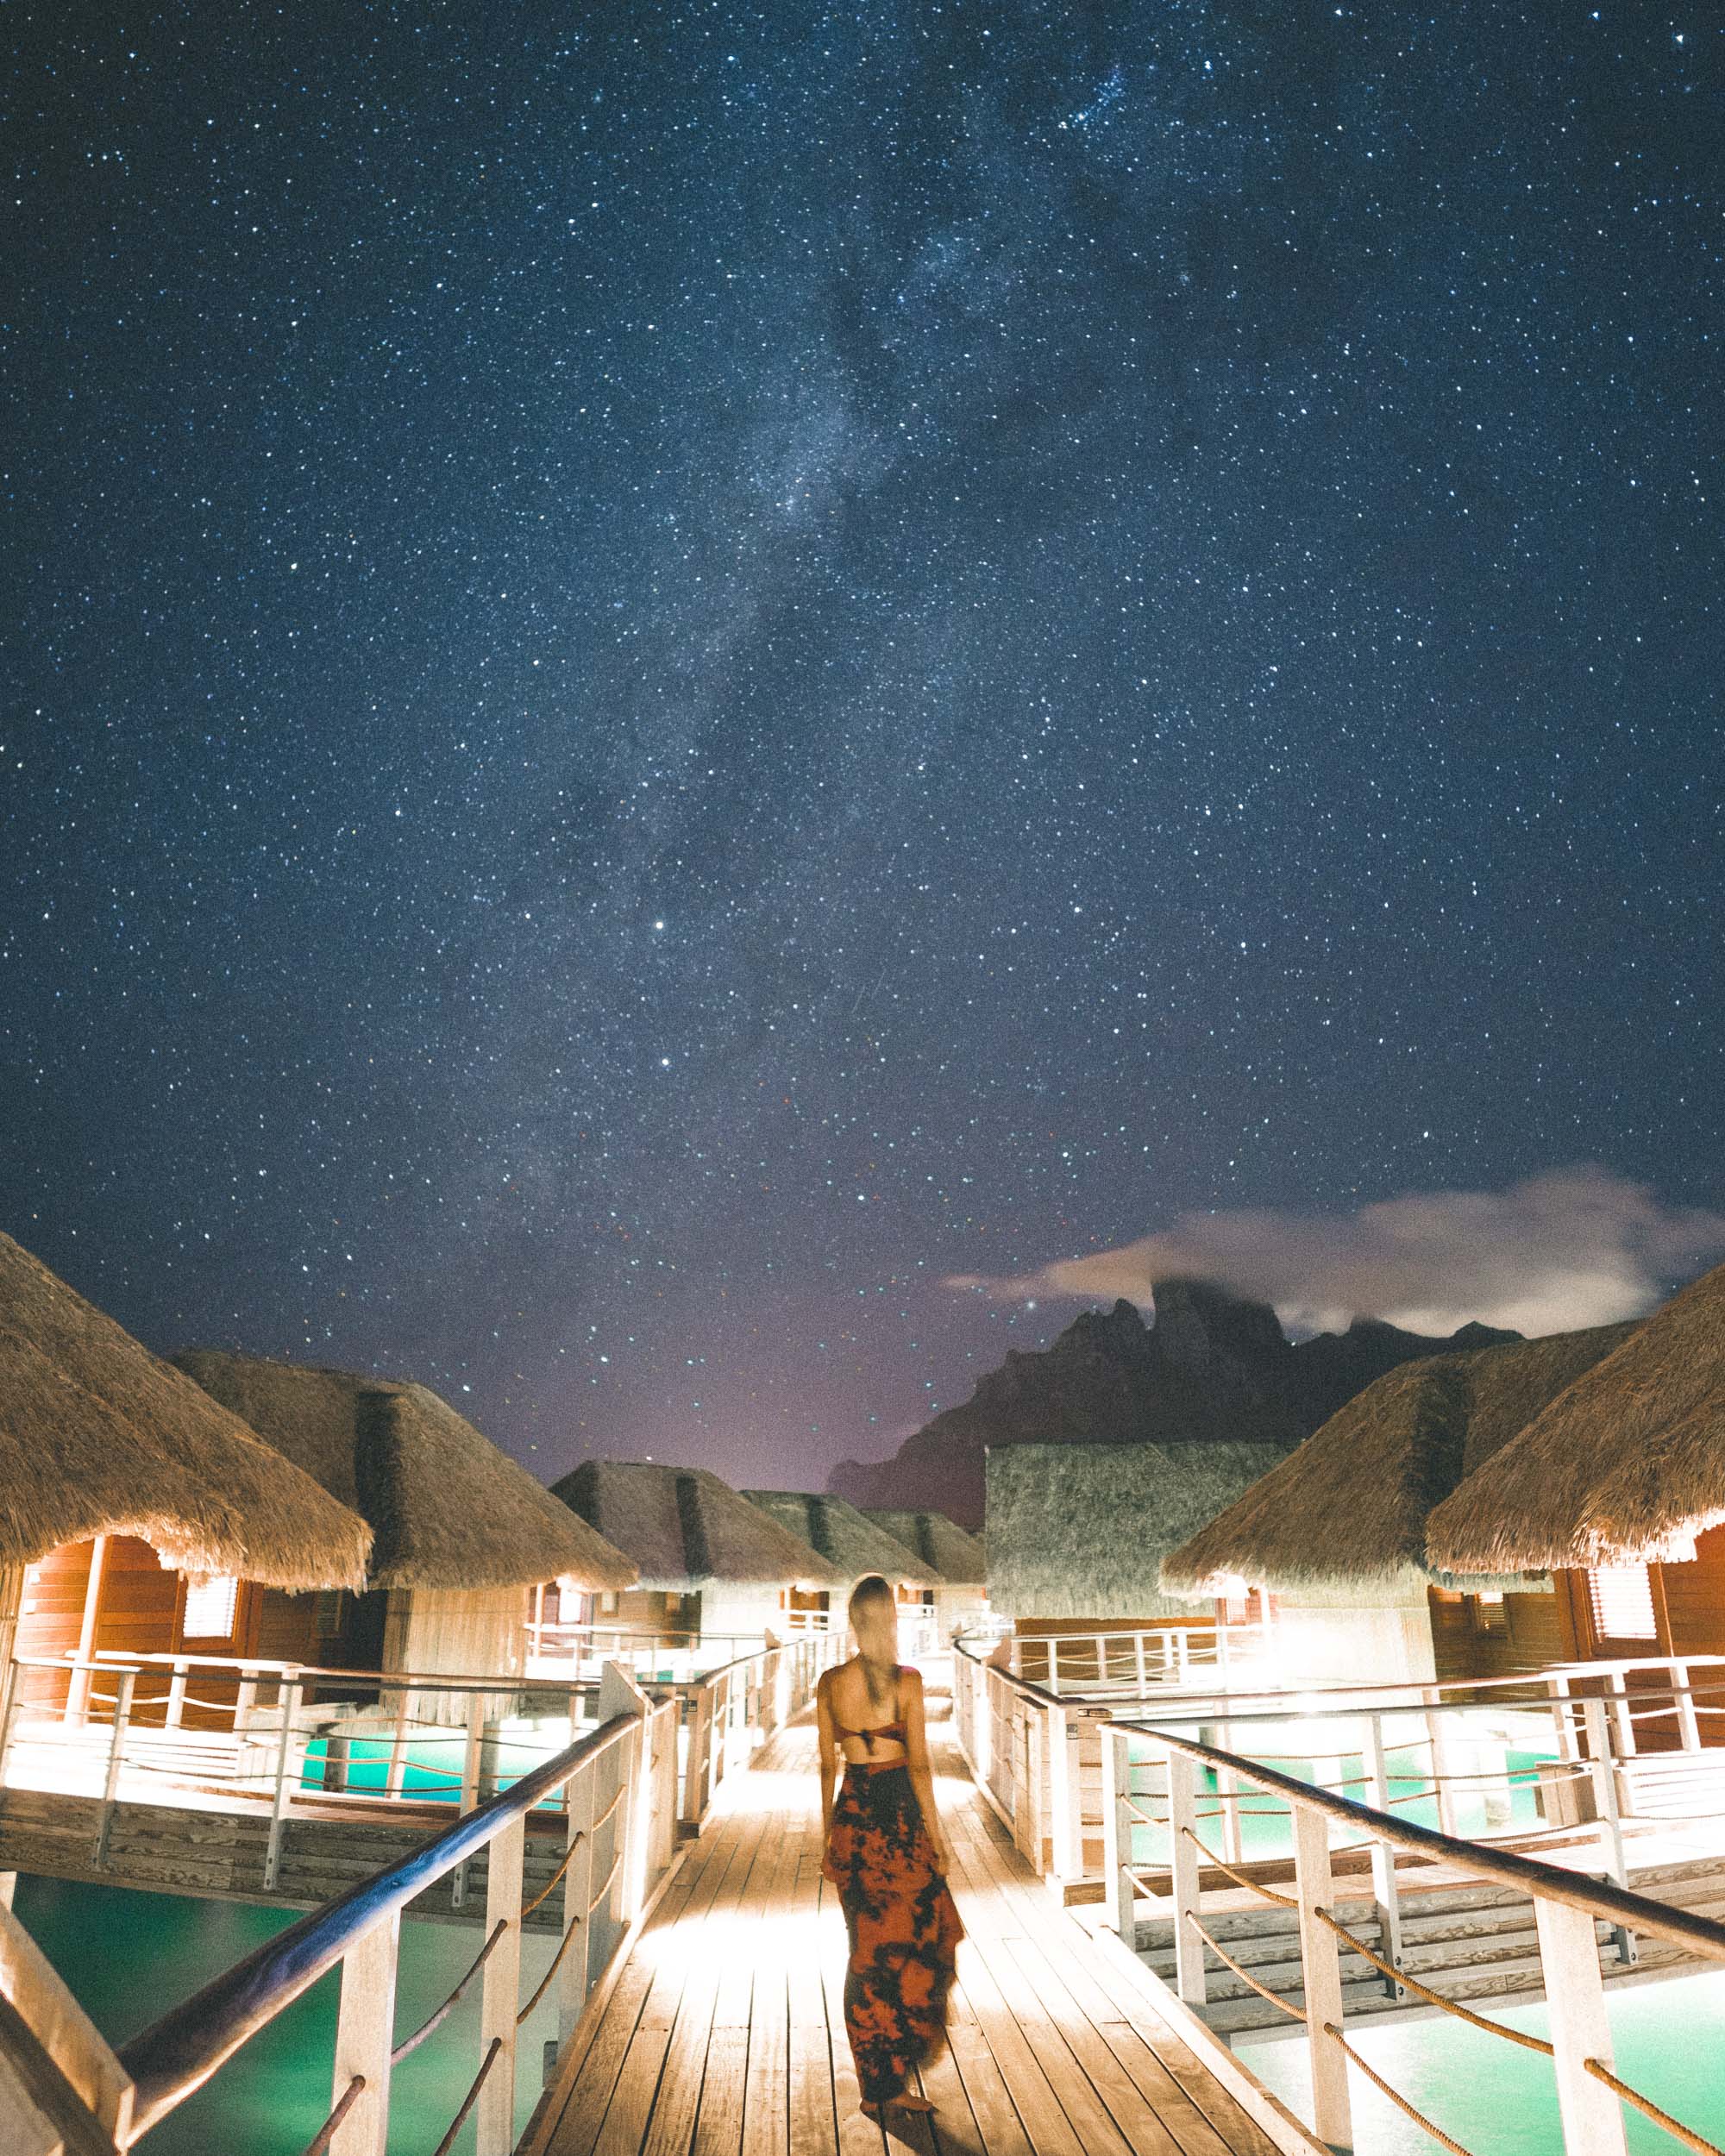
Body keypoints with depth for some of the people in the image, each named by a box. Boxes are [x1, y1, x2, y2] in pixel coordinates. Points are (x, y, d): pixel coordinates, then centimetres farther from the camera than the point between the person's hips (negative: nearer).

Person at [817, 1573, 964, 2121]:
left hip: (851, 1814, 4)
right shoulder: (907, 1680, -11)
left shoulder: (830, 1682, -1)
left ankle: (875, 2084, 22)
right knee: (915, 1942, 12)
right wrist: (937, 1838, -2)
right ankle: (895, 2079, 12)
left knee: (867, 1947, 15)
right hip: (898, 1814, -4)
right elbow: (919, 1766, -10)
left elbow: (828, 1764, 5)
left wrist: (827, 1831, 15)